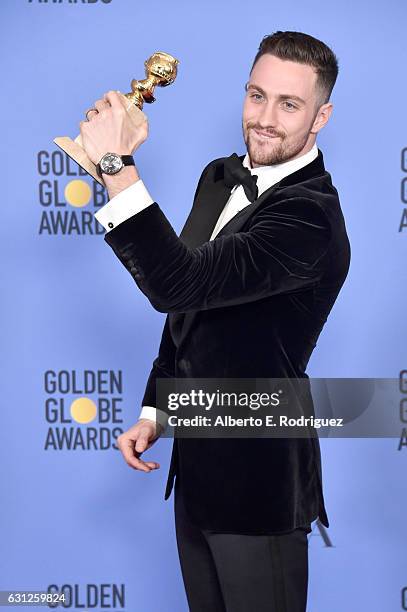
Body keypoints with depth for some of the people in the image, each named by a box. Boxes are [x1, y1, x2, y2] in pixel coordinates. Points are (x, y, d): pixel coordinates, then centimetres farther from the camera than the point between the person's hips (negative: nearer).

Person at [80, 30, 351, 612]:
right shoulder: (219, 178, 5)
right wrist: (156, 411, 11)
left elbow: (177, 284, -34)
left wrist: (116, 165, -34)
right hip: (197, 461, 8)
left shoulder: (312, 218, -24)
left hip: (257, 476, -8)